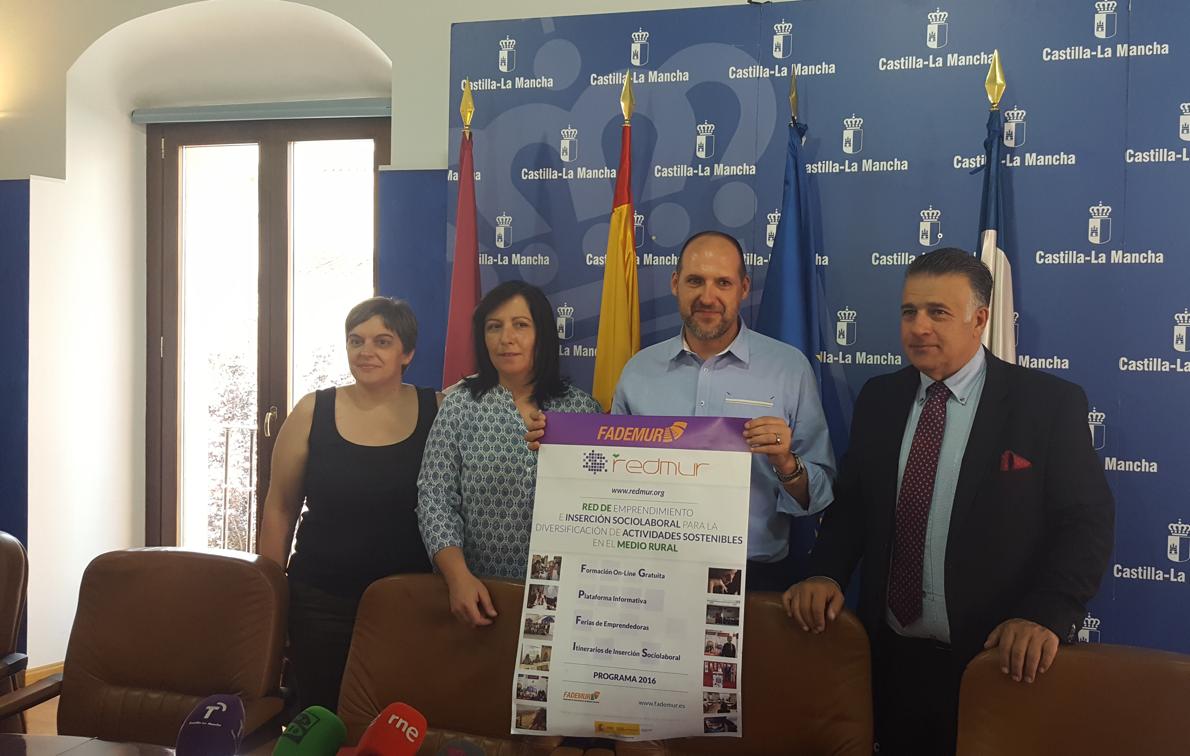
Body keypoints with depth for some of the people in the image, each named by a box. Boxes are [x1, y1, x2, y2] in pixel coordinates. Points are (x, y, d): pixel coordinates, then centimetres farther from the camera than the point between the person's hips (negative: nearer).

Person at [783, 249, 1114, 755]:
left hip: (997, 662, -4)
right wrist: (825, 573, -8)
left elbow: (1085, 522, -10)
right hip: (890, 657, 4)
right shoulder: (879, 399, 6)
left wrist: (1045, 616, -24)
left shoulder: (1051, 404, -7)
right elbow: (851, 502, 9)